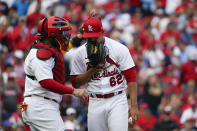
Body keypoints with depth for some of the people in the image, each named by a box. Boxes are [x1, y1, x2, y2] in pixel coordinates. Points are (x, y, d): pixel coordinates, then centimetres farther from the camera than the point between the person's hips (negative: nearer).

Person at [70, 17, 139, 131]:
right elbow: (75, 83, 4)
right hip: (95, 103, 3)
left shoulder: (119, 49, -5)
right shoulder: (80, 53, 4)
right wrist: (93, 69, -11)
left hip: (117, 101, -3)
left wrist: (134, 106, -13)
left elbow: (131, 78, -6)